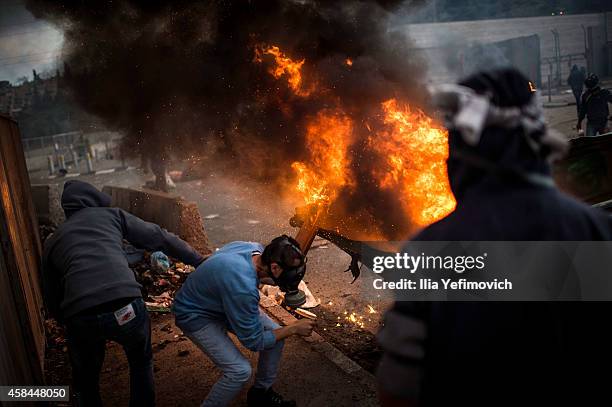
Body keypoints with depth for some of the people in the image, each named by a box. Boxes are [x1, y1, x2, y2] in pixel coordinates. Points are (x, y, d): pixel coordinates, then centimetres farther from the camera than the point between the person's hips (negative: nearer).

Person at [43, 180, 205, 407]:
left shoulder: (52, 241, 26)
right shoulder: (110, 214, 20)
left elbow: (52, 303, 28)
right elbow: (159, 238, 18)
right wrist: (199, 260, 26)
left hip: (80, 317, 2)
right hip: (125, 306, -1)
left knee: (86, 381, 29)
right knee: (141, 363, 29)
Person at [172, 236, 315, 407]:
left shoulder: (256, 248, -17)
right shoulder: (243, 288, -41)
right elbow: (254, 341, -25)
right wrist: (294, 329, -17)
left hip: (222, 301, 8)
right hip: (196, 315, -8)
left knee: (275, 335, 0)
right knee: (240, 370, -21)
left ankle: (261, 391, 22)